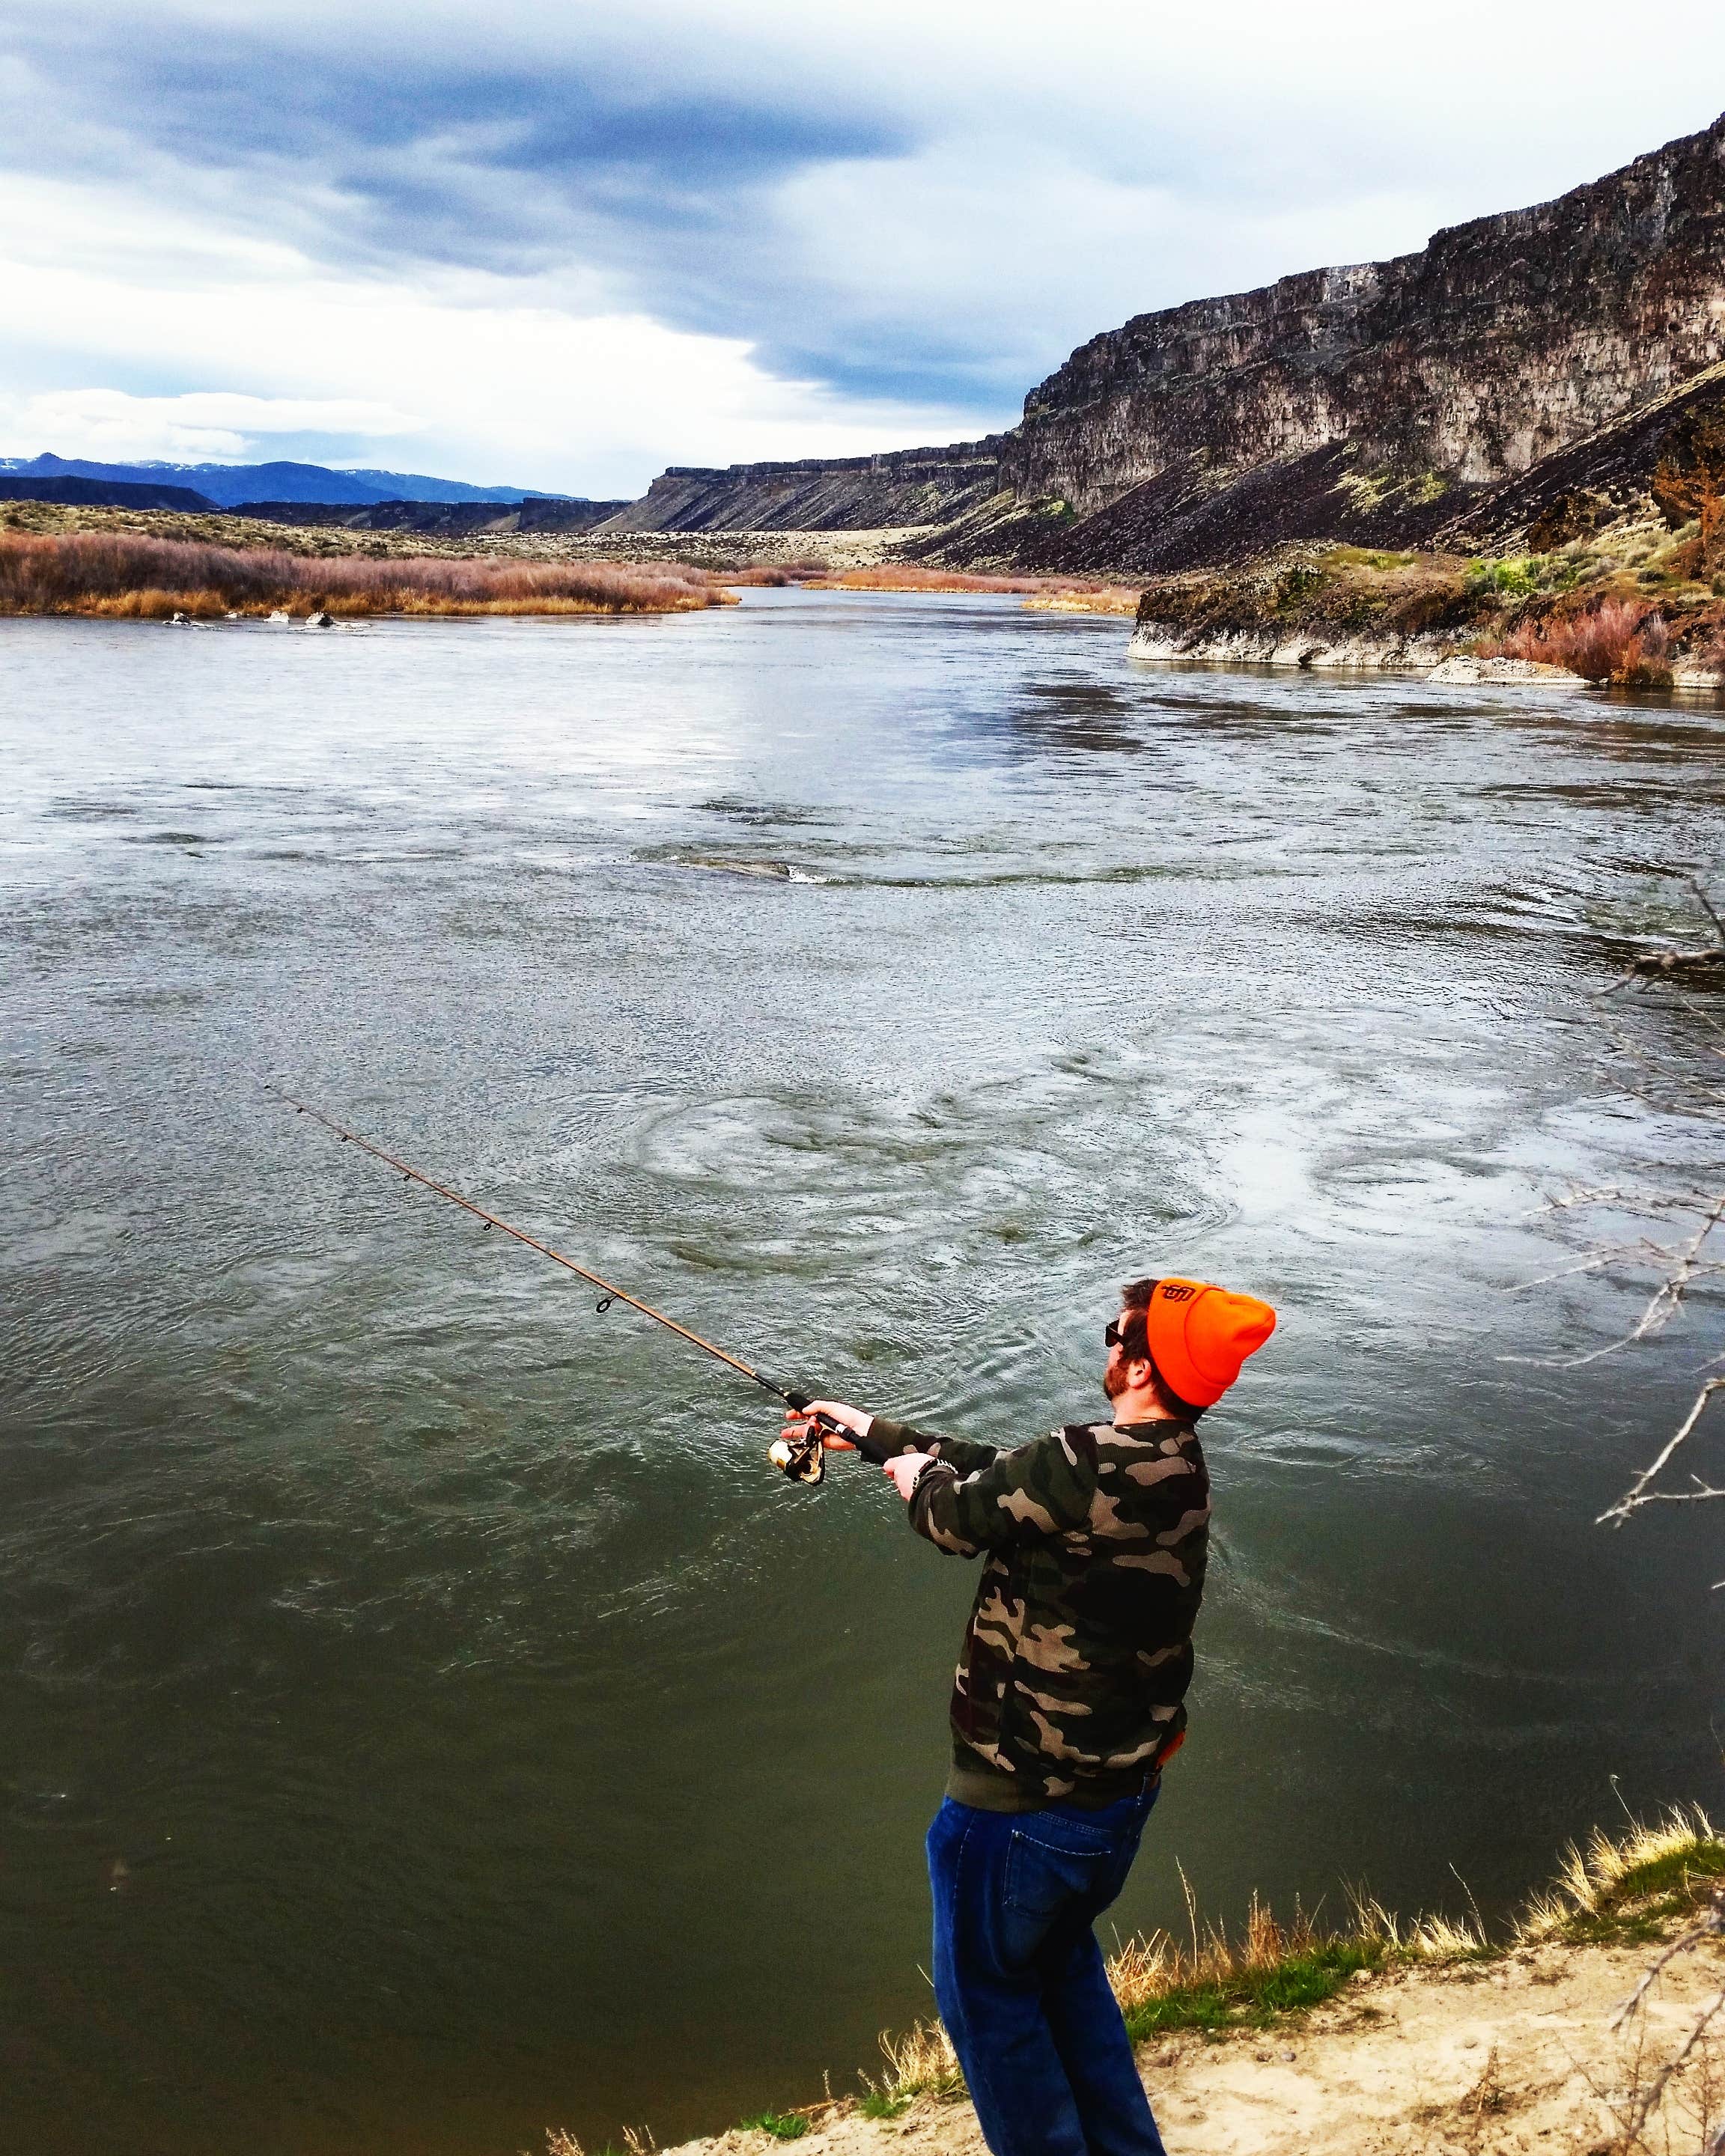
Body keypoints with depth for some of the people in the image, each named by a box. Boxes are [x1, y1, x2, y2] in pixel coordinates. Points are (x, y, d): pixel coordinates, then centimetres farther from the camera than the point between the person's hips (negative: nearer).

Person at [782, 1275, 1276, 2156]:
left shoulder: (1080, 1467, -29)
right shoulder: (1180, 1470, -1)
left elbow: (956, 1514, -12)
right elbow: (1004, 1475, 9)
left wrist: (922, 1476, 12)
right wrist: (874, 1429, 16)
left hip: (1025, 1803, -8)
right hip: (1124, 1788, 8)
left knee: (986, 1991, 15)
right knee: (1063, 1959, 29)